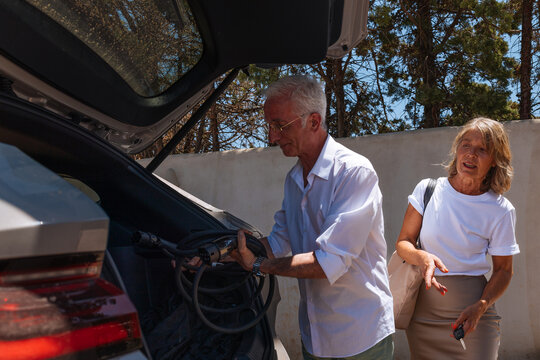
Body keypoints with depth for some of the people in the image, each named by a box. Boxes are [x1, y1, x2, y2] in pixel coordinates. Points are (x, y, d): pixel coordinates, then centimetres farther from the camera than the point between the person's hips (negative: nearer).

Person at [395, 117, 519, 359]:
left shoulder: (501, 210, -6)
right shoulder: (428, 189, -5)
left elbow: (503, 269, 1)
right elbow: (403, 243, -1)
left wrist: (481, 306, -16)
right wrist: (423, 257, -23)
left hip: (472, 314, -1)